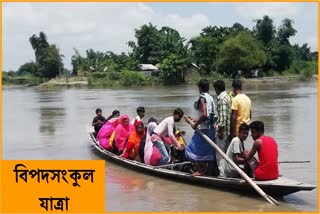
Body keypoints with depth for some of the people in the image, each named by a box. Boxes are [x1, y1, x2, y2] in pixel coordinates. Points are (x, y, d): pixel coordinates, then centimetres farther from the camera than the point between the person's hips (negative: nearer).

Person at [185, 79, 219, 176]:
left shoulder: (202, 98, -14)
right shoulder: (210, 98, 11)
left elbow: (204, 115, -25)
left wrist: (196, 124, -13)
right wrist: (195, 120, 21)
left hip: (203, 129, -8)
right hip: (211, 128, 8)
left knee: (194, 149, 2)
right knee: (209, 150, 14)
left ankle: (199, 170, 3)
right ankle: (210, 170, 19)